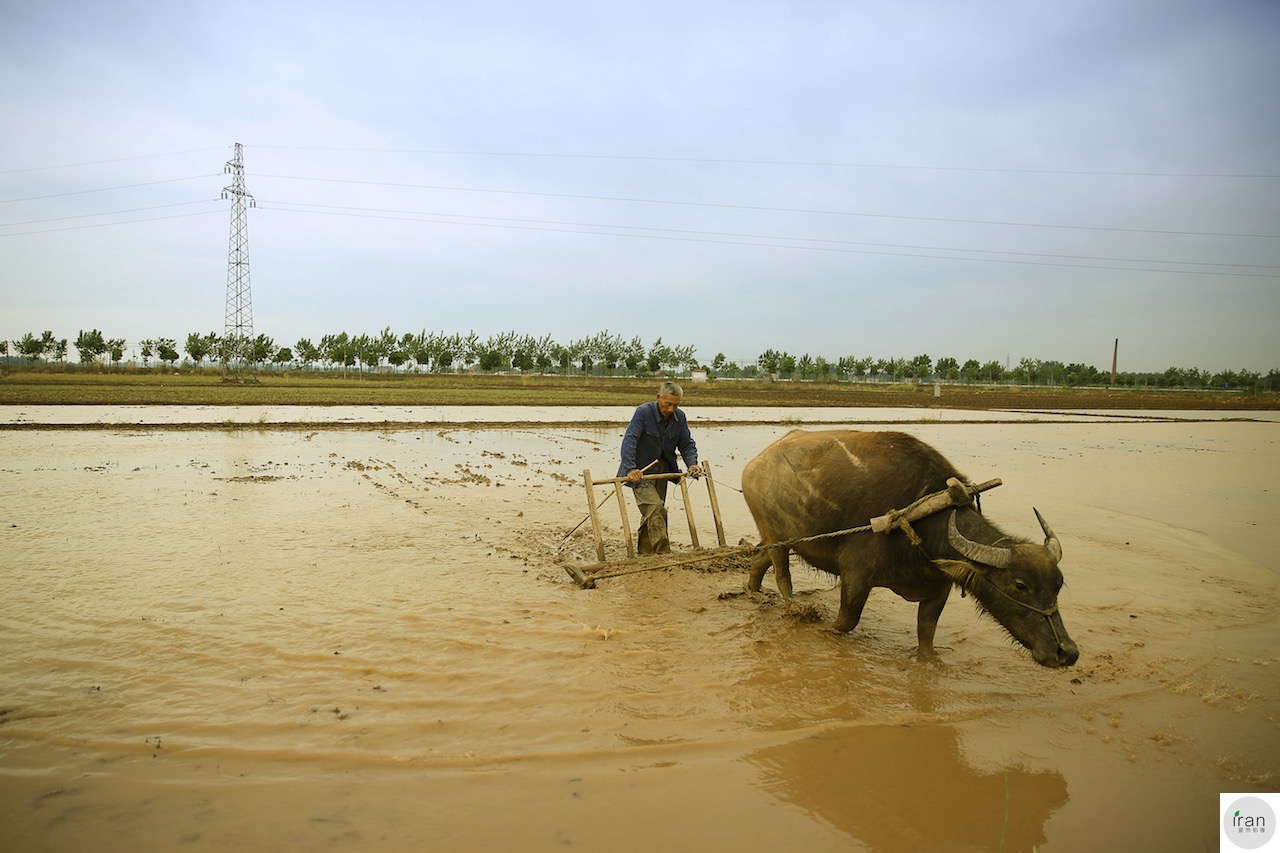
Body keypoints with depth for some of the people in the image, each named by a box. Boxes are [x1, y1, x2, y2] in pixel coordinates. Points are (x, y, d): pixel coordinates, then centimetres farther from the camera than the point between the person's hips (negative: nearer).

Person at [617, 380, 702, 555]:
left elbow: (687, 444, 3)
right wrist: (630, 468, -41)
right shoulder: (643, 412, -22)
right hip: (640, 471, -6)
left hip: (661, 469, 6)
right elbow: (629, 439, -30)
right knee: (655, 509, -19)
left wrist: (692, 463, -17)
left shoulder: (679, 417, -4)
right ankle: (663, 553, -18)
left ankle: (644, 553, 25)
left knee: (652, 513, 11)